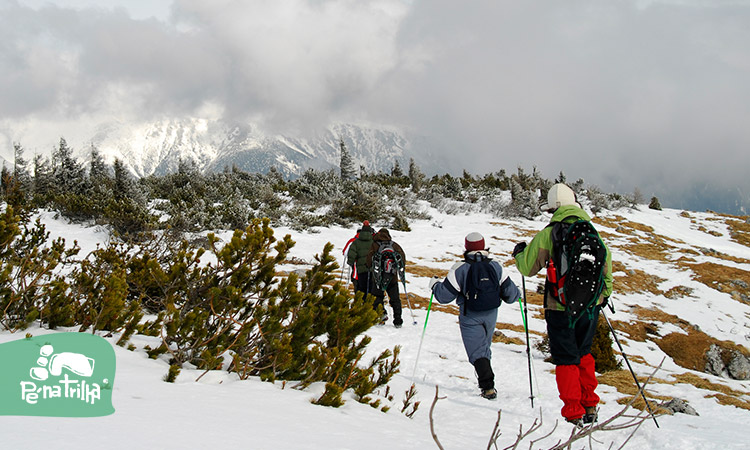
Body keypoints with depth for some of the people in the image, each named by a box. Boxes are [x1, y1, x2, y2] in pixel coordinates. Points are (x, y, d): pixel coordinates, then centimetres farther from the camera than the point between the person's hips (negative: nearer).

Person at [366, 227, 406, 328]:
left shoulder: (374, 244, 7)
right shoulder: (394, 244, 11)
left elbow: (370, 257, -3)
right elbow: (402, 255, 3)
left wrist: (370, 269, 10)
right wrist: (400, 268, 13)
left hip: (378, 276, -1)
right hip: (392, 276, 1)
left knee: (377, 297, 7)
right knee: (395, 299, 9)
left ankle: (382, 313, -17)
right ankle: (397, 321, 5)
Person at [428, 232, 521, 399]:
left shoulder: (460, 269, -14)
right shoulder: (496, 267, -4)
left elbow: (445, 295, -12)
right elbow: (510, 293, -1)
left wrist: (435, 285, 8)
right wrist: (518, 293, 23)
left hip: (470, 317, -4)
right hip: (491, 315, 4)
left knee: (477, 351, -2)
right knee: (484, 346, 22)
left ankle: (488, 386, -17)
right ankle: (487, 383, 30)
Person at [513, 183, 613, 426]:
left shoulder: (549, 234, -12)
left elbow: (528, 268, -6)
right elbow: (607, 264, 12)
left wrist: (519, 253, 16)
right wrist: (605, 293, 28)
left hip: (562, 308, -4)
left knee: (566, 360, 5)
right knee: (583, 353, 23)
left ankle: (574, 413, 5)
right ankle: (590, 405, 24)